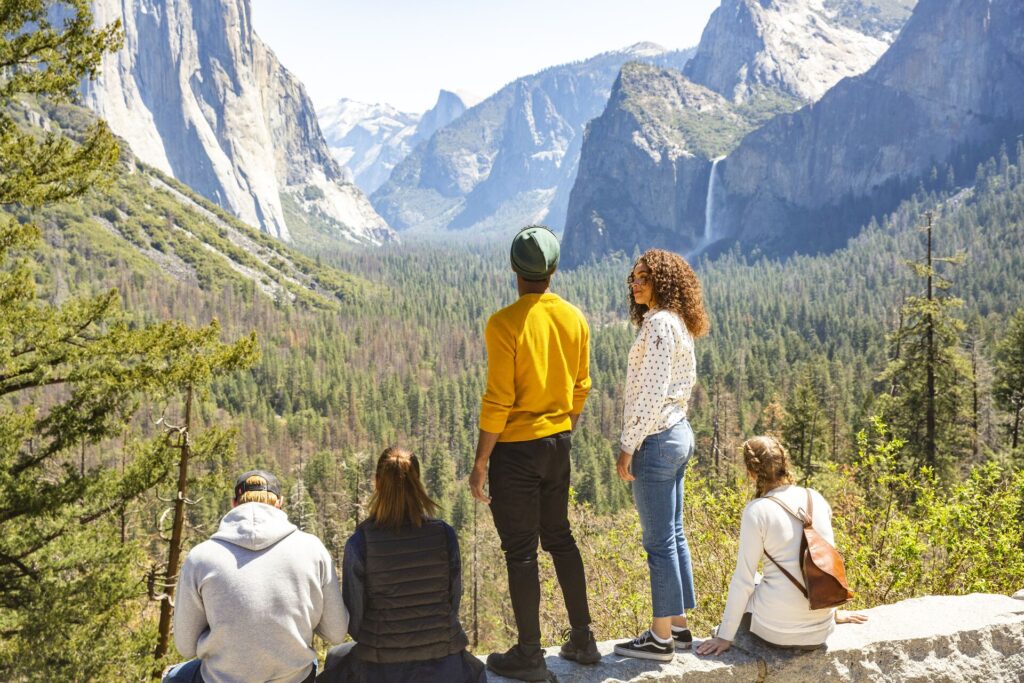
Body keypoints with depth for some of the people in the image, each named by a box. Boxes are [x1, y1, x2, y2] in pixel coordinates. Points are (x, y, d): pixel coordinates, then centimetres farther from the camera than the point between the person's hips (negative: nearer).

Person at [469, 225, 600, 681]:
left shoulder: (504, 323, -18)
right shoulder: (574, 319, 1)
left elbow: (498, 402, -19)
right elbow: (580, 390, 9)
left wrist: (480, 464, -11)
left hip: (515, 448, -6)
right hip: (558, 443, 7)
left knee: (520, 550, 4)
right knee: (560, 538, 20)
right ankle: (582, 639, 28)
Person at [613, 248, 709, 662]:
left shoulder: (658, 323, -16)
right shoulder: (677, 323, 13)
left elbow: (651, 393, -21)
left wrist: (628, 446, -17)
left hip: (656, 439, -10)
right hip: (678, 433, 10)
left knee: (659, 540, -2)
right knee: (674, 535, 14)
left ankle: (661, 638, 6)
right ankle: (679, 625, 23)